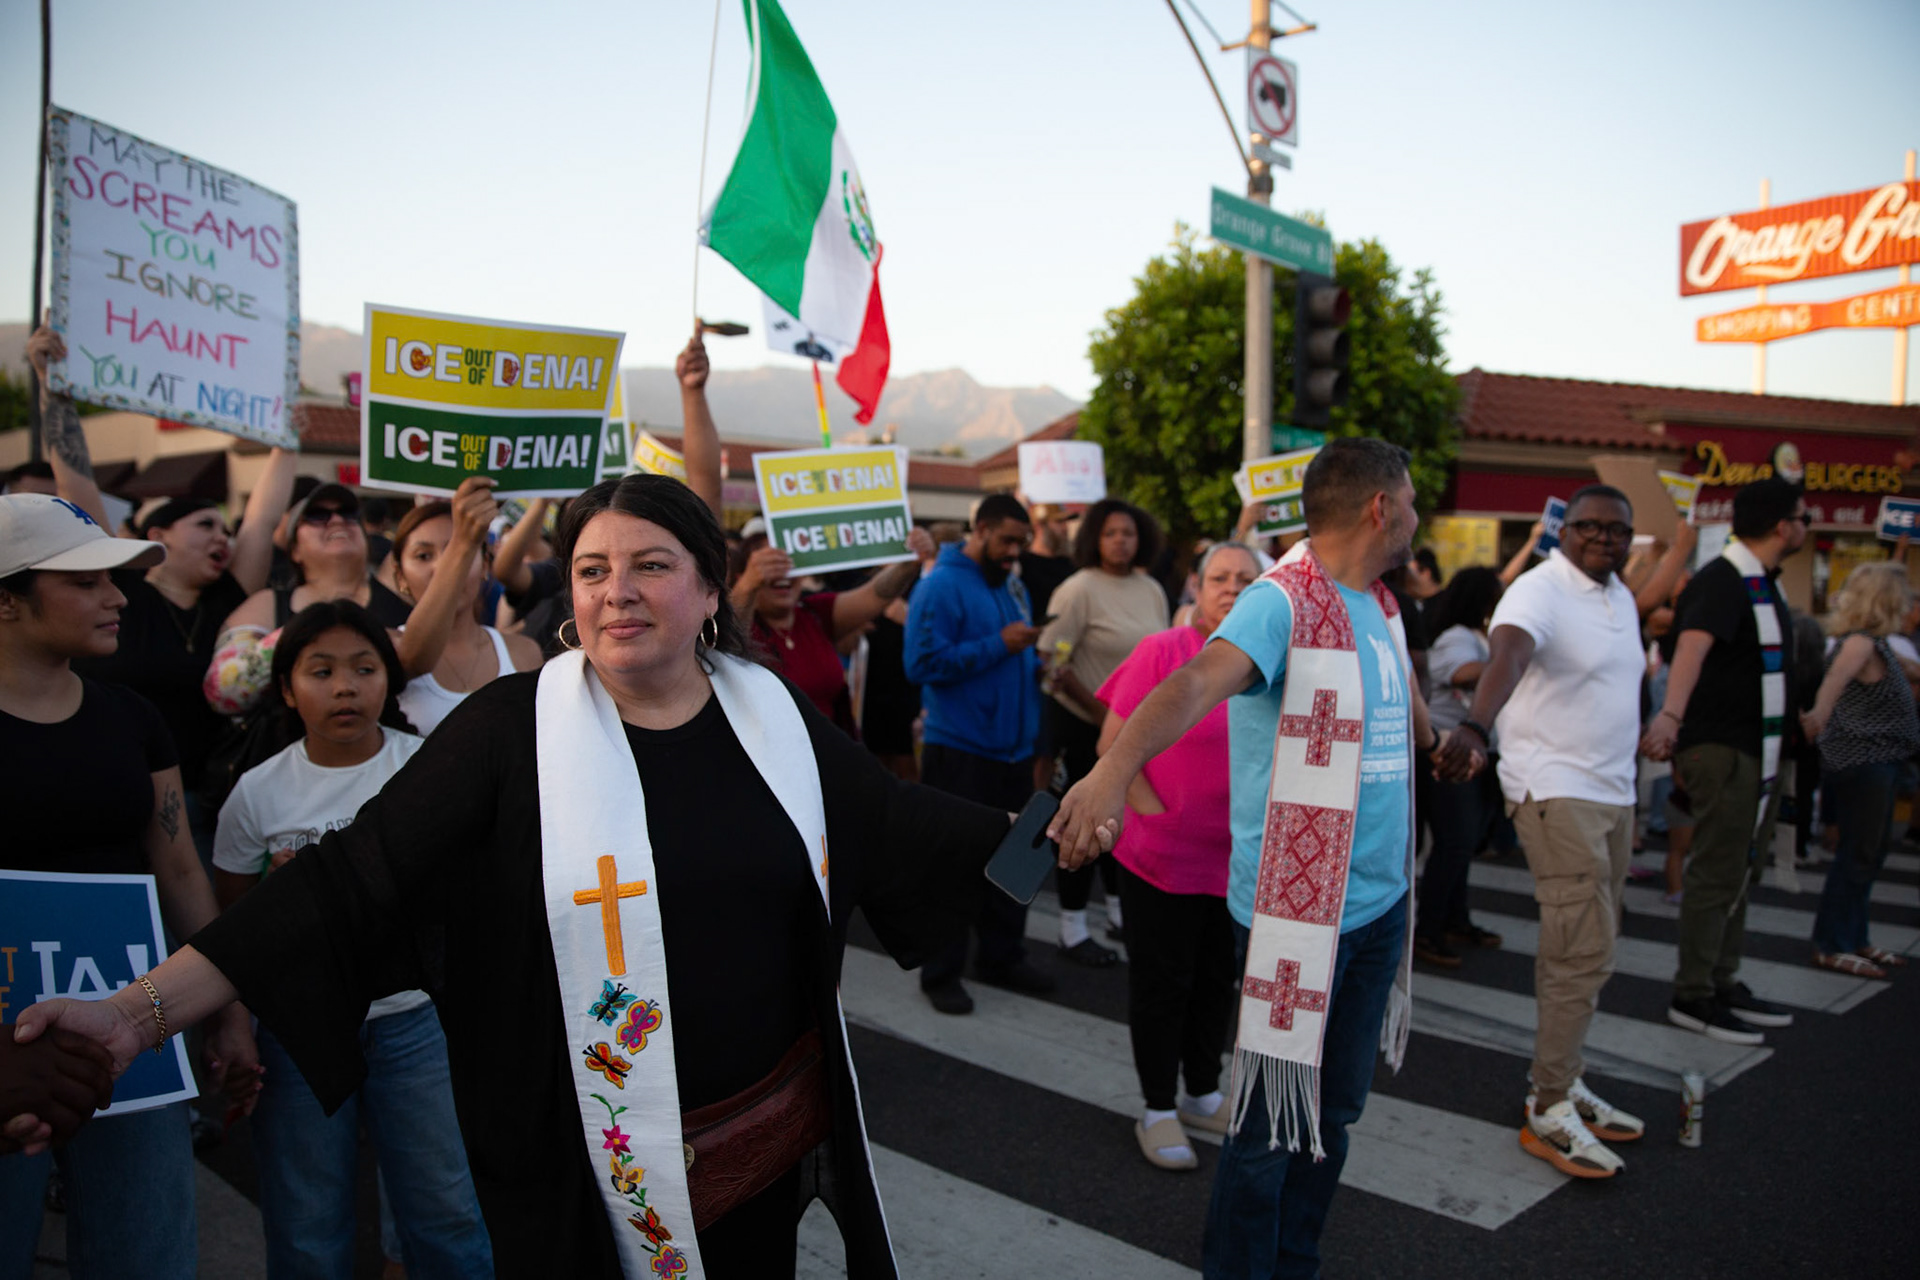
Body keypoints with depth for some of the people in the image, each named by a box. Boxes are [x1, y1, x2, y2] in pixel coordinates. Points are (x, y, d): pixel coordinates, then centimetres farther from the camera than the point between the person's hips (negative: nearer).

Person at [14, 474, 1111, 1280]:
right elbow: (356, 881, -14)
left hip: (774, 1134, 3)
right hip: (592, 1167, -3)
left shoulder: (777, 716, -2)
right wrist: (146, 1010, -21)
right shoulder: (515, 728, -11)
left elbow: (900, 830, 9)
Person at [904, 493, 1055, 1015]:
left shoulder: (1012, 585, 13)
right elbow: (923, 663, -22)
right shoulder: (942, 586, -12)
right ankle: (940, 972, 13)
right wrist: (999, 646, -21)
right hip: (959, 751, -8)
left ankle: (1002, 956, 29)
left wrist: (1037, 666, 3)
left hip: (1012, 749, 8)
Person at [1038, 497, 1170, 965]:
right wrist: (1097, 708, -17)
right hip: (1083, 725, -6)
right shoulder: (1079, 589, -13)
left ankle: (1120, 907, 32)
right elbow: (1052, 659, -17)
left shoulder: (1151, 590, 6)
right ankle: (1072, 929, 11)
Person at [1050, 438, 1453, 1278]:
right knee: (1272, 1122, 3)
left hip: (1379, 901, 8)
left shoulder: (1380, 606, 9)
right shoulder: (1282, 601, -18)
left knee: (1335, 1112, 19)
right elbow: (1200, 677, -38)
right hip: (1298, 908, -8)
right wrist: (1114, 769, -53)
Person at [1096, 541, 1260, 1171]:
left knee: (1217, 979, 17)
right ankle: (1158, 1111, 21)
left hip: (1238, 856, 5)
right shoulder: (1162, 651, -11)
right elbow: (1113, 743, -10)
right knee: (1162, 982, 6)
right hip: (1164, 856, -5)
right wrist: (1153, 811, -15)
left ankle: (1205, 1095, 35)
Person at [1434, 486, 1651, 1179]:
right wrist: (1475, 724, -53)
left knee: (1580, 947, 14)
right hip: (1556, 790, -9)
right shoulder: (1539, 591, -15)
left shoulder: (1622, 598, 13)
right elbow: (1507, 654, -35)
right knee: (1584, 952, -11)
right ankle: (1549, 1112, -1)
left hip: (1612, 790, 9)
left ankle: (1563, 1083, 26)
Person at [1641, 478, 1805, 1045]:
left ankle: (1723, 983, 26)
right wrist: (1671, 714, -51)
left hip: (1756, 749, 10)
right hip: (1722, 748, -10)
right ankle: (1693, 997, 3)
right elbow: (1693, 644, -37)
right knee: (1717, 874, -6)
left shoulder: (1759, 582, 13)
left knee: (1739, 870, 16)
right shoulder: (1724, 581, -19)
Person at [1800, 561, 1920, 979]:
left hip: (1876, 761, 10)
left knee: (1865, 855, 17)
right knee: (1858, 855, -3)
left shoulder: (1874, 644, 14)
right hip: (1862, 763, -10)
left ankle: (1854, 938, 28)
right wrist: (1819, 716, -52)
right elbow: (1836, 677, -38)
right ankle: (1831, 946, 5)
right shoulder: (1861, 642, -19)